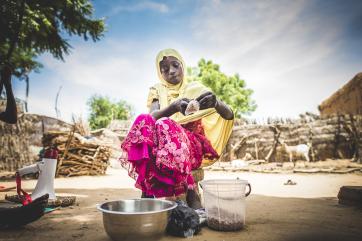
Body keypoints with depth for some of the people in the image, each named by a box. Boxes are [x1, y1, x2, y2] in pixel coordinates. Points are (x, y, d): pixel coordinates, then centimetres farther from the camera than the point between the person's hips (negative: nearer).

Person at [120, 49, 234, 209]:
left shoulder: (195, 89, 9)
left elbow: (229, 115, -4)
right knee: (145, 122, -28)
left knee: (165, 126, -33)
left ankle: (191, 195, -33)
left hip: (193, 145, -1)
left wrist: (216, 102, -27)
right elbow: (153, 116, -10)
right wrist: (175, 107, -31)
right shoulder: (157, 91, 13)